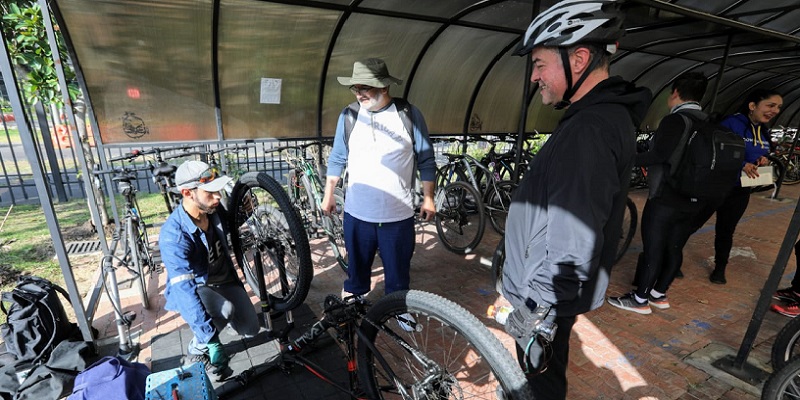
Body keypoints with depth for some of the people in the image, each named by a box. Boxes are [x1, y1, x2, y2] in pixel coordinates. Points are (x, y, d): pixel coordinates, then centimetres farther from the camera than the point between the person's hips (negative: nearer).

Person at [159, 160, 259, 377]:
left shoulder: (213, 210, -14)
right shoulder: (173, 235, -32)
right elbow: (185, 291, -35)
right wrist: (212, 341, -38)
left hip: (225, 279, 5)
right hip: (194, 288, -5)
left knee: (250, 329, -5)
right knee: (225, 310, -35)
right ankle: (198, 348, -3)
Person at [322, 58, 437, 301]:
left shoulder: (410, 115, -5)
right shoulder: (349, 115, 0)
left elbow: (426, 160, 1)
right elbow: (337, 159, 9)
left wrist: (428, 198, 0)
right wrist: (328, 195, 12)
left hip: (398, 216, -1)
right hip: (357, 214, 2)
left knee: (398, 276, 12)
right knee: (356, 271, 16)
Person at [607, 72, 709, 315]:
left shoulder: (675, 120, -15)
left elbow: (659, 155, -26)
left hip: (665, 199, -8)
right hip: (692, 201, 8)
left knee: (653, 250, 0)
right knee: (674, 249, 15)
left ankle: (640, 299, 10)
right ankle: (659, 294, 28)